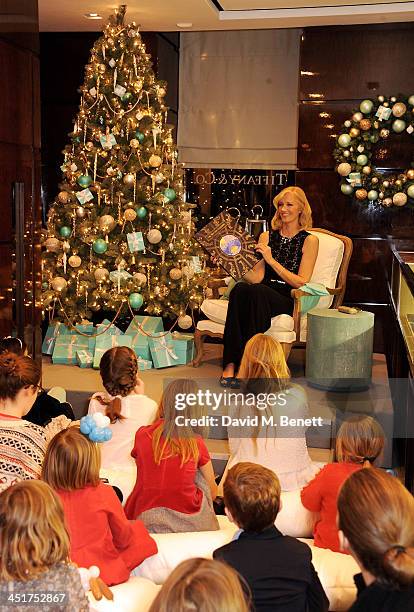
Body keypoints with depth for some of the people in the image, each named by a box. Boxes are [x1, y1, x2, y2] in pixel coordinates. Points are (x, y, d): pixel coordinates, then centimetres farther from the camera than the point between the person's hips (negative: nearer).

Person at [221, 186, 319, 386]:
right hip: (262, 295, 3)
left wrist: (271, 260, -9)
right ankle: (230, 364, -36)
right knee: (240, 289, -33)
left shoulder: (309, 240, 7)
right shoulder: (267, 237, 18)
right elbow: (256, 277, 8)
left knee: (258, 291, -36)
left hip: (288, 301, -3)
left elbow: (301, 282, -3)